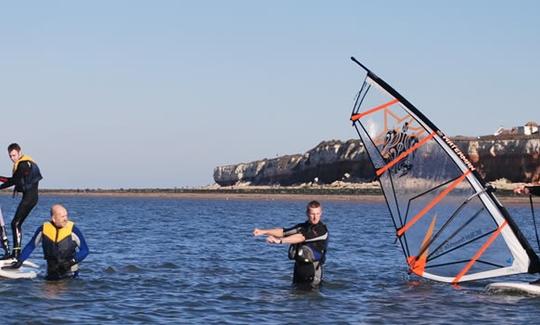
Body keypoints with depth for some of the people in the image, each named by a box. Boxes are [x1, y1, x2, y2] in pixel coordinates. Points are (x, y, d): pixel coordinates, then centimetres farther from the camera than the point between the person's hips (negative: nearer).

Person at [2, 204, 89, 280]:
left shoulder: (72, 229, -9)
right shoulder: (43, 229, -1)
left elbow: (85, 250, -4)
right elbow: (30, 246, 12)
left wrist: (72, 261, -17)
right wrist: (19, 262, 6)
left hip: (70, 273, -3)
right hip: (51, 273, 3)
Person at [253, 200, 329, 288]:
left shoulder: (321, 230, -14)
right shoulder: (303, 227, 12)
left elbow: (301, 237, -24)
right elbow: (283, 232, 6)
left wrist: (279, 241, -31)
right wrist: (263, 232, -6)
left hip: (312, 268, -7)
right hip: (298, 267, 7)